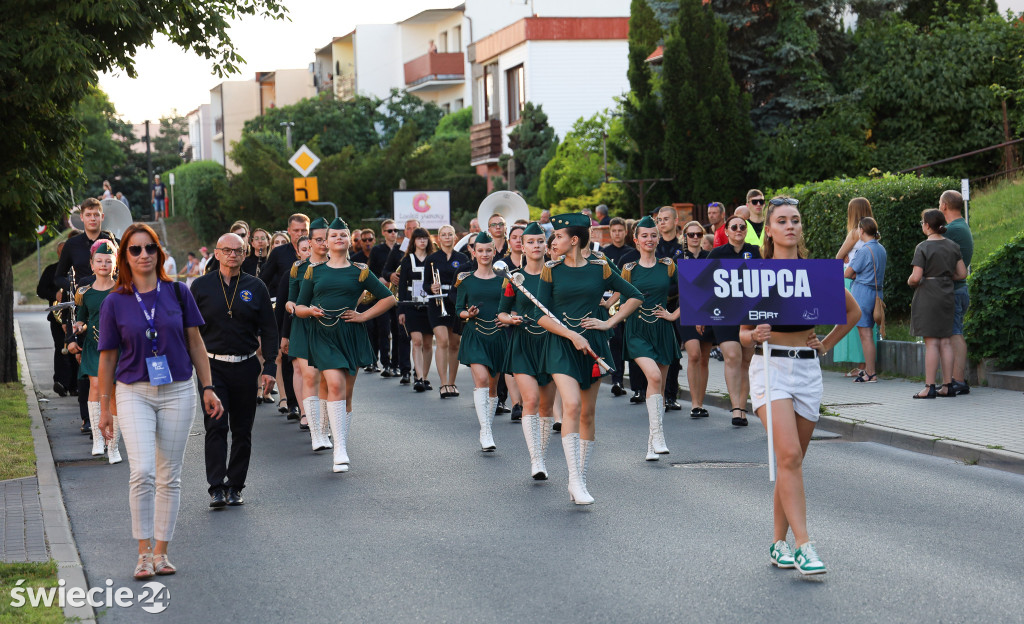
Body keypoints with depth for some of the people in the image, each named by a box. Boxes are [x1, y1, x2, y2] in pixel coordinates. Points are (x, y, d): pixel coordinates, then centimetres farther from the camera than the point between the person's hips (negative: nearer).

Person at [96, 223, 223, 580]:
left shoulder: (178, 293, 2)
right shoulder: (115, 303, 0)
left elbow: (195, 343, 9)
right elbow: (108, 358, 5)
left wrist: (208, 388, 5)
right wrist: (105, 409, 6)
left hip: (178, 392, 2)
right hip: (134, 393, -1)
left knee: (169, 477, 6)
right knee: (142, 472, -15)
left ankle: (161, 552, 16)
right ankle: (144, 553, -4)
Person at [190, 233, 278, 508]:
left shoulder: (256, 287, 5)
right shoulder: (202, 286, 4)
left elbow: (269, 330, 6)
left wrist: (270, 368, -1)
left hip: (246, 367, 1)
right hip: (212, 366, -1)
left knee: (242, 431, 5)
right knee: (215, 426, -9)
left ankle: (235, 486, 14)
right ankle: (217, 488, -9)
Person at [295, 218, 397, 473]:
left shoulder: (359, 272, 7)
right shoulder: (314, 272, 10)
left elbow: (389, 298, 9)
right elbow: (298, 308, 14)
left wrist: (363, 316, 0)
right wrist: (310, 311, -8)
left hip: (352, 335, 1)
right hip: (324, 335, -1)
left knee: (346, 394, 4)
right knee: (335, 384, -19)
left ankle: (341, 450, 15)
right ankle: (340, 449, -20)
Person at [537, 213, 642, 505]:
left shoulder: (600, 268, 3)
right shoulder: (551, 270, 2)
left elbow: (635, 297, 10)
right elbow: (541, 316, -1)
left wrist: (610, 322, 1)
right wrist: (572, 336, -12)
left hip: (593, 345, 2)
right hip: (562, 347, -2)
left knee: (588, 413, 6)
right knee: (571, 405, -19)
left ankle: (580, 478, 18)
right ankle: (575, 480, -19)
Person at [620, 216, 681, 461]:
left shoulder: (668, 266, 5)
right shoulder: (629, 269, 4)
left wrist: (674, 314, 4)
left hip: (662, 330, 2)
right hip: (637, 330, -2)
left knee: (659, 385, 4)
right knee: (654, 376, -25)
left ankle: (652, 445, 13)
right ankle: (658, 436, -22)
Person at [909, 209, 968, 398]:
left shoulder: (923, 247, -12)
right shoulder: (952, 246, 6)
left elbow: (916, 277, -17)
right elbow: (962, 274, 8)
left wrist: (910, 282, 4)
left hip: (928, 296, -6)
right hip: (948, 295, 6)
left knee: (931, 342, -5)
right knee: (945, 342, 9)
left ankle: (930, 387, -5)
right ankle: (948, 385, 10)